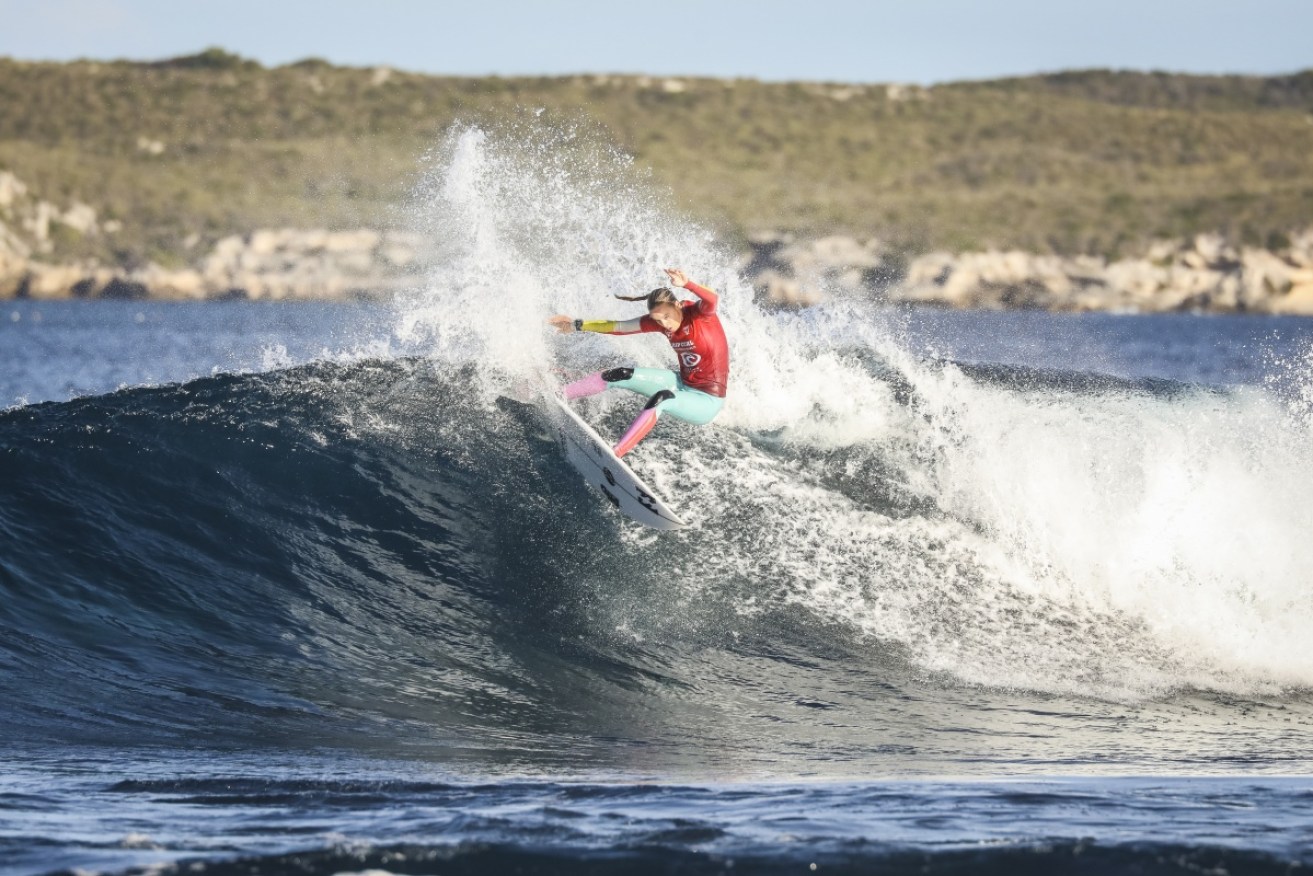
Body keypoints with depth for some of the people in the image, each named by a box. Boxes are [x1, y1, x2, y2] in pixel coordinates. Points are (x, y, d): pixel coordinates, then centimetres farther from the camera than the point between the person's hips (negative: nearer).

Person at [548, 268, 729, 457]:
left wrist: (686, 284, -60)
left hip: (707, 401, -7)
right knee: (622, 377, -4)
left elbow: (713, 300, -43)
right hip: (682, 385, 7)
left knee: (662, 399, -35)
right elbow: (619, 327, 5)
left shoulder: (699, 313, -20)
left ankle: (616, 454, -41)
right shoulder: (659, 320, -4)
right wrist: (578, 326, 8)